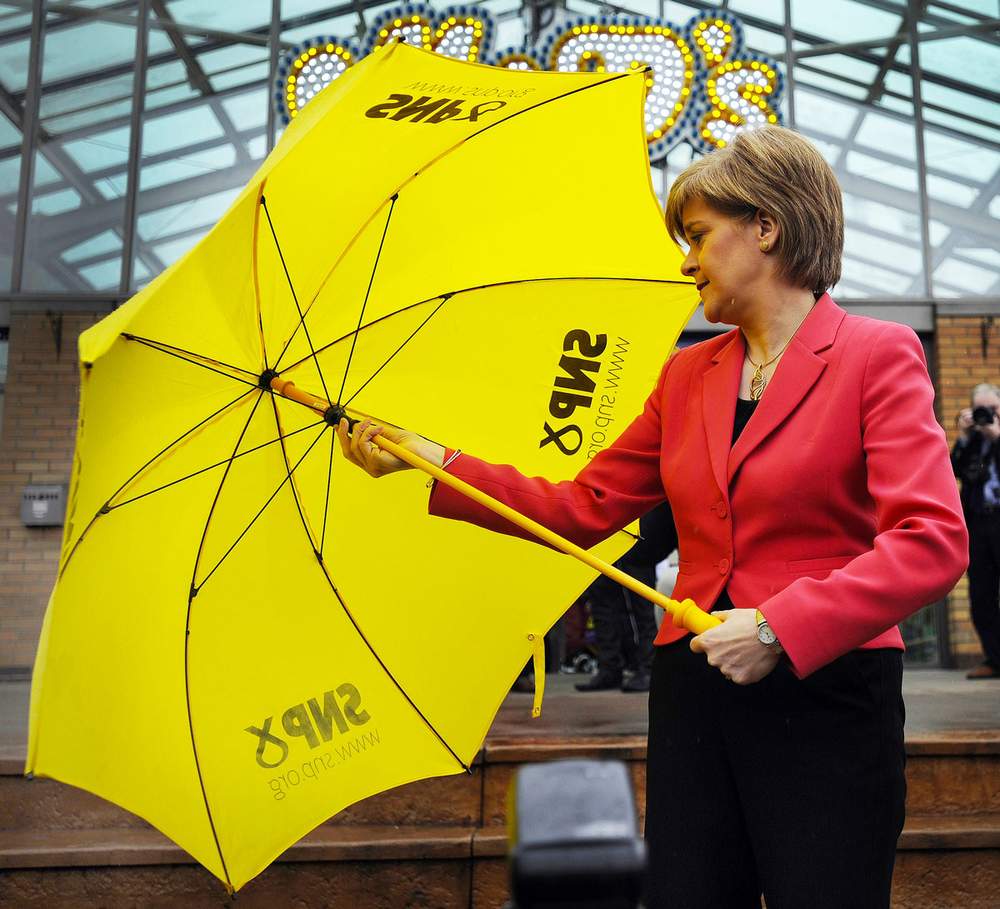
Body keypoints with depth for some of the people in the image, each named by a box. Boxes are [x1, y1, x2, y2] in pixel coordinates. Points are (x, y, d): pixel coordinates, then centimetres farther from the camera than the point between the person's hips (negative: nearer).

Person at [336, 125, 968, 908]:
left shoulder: (877, 355, -4)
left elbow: (933, 542, -14)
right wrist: (434, 463, 4)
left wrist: (780, 627, -21)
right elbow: (582, 509, 9)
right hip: (694, 690, 5)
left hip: (826, 697, -4)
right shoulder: (688, 375, 12)